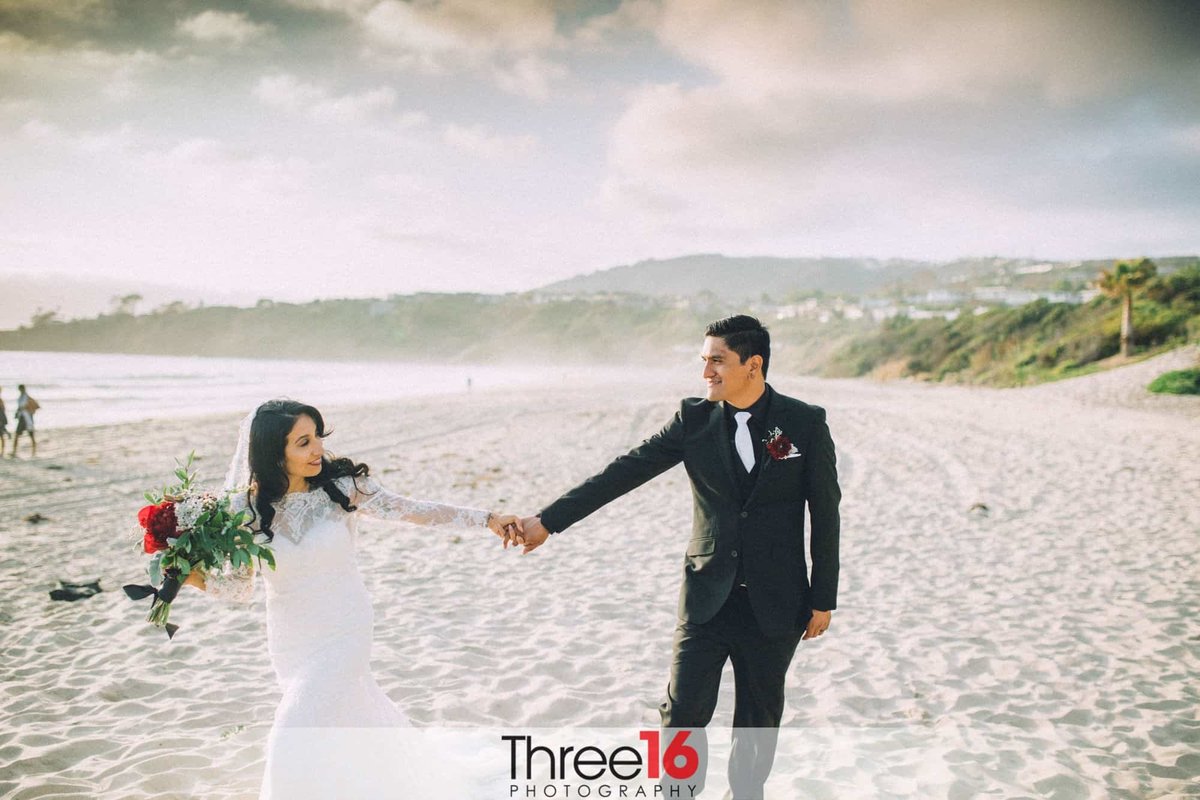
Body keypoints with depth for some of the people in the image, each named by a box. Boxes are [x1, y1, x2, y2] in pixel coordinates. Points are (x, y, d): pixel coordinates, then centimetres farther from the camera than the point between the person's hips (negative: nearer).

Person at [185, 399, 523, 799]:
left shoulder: (343, 485, -15)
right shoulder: (248, 508, -11)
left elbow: (410, 510, -10)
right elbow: (239, 588, -4)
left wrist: (486, 519, -13)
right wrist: (192, 575, -23)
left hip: (343, 634, -3)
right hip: (289, 642, 3)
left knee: (294, 744, -12)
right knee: (352, 716, 22)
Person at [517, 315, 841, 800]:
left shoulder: (805, 423, -6)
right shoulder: (694, 420, -3)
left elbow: (826, 514, -1)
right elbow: (623, 472, -6)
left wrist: (823, 599, 1)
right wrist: (548, 520, -11)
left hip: (774, 604, -1)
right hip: (707, 598, 1)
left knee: (758, 718, 13)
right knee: (682, 714, -1)